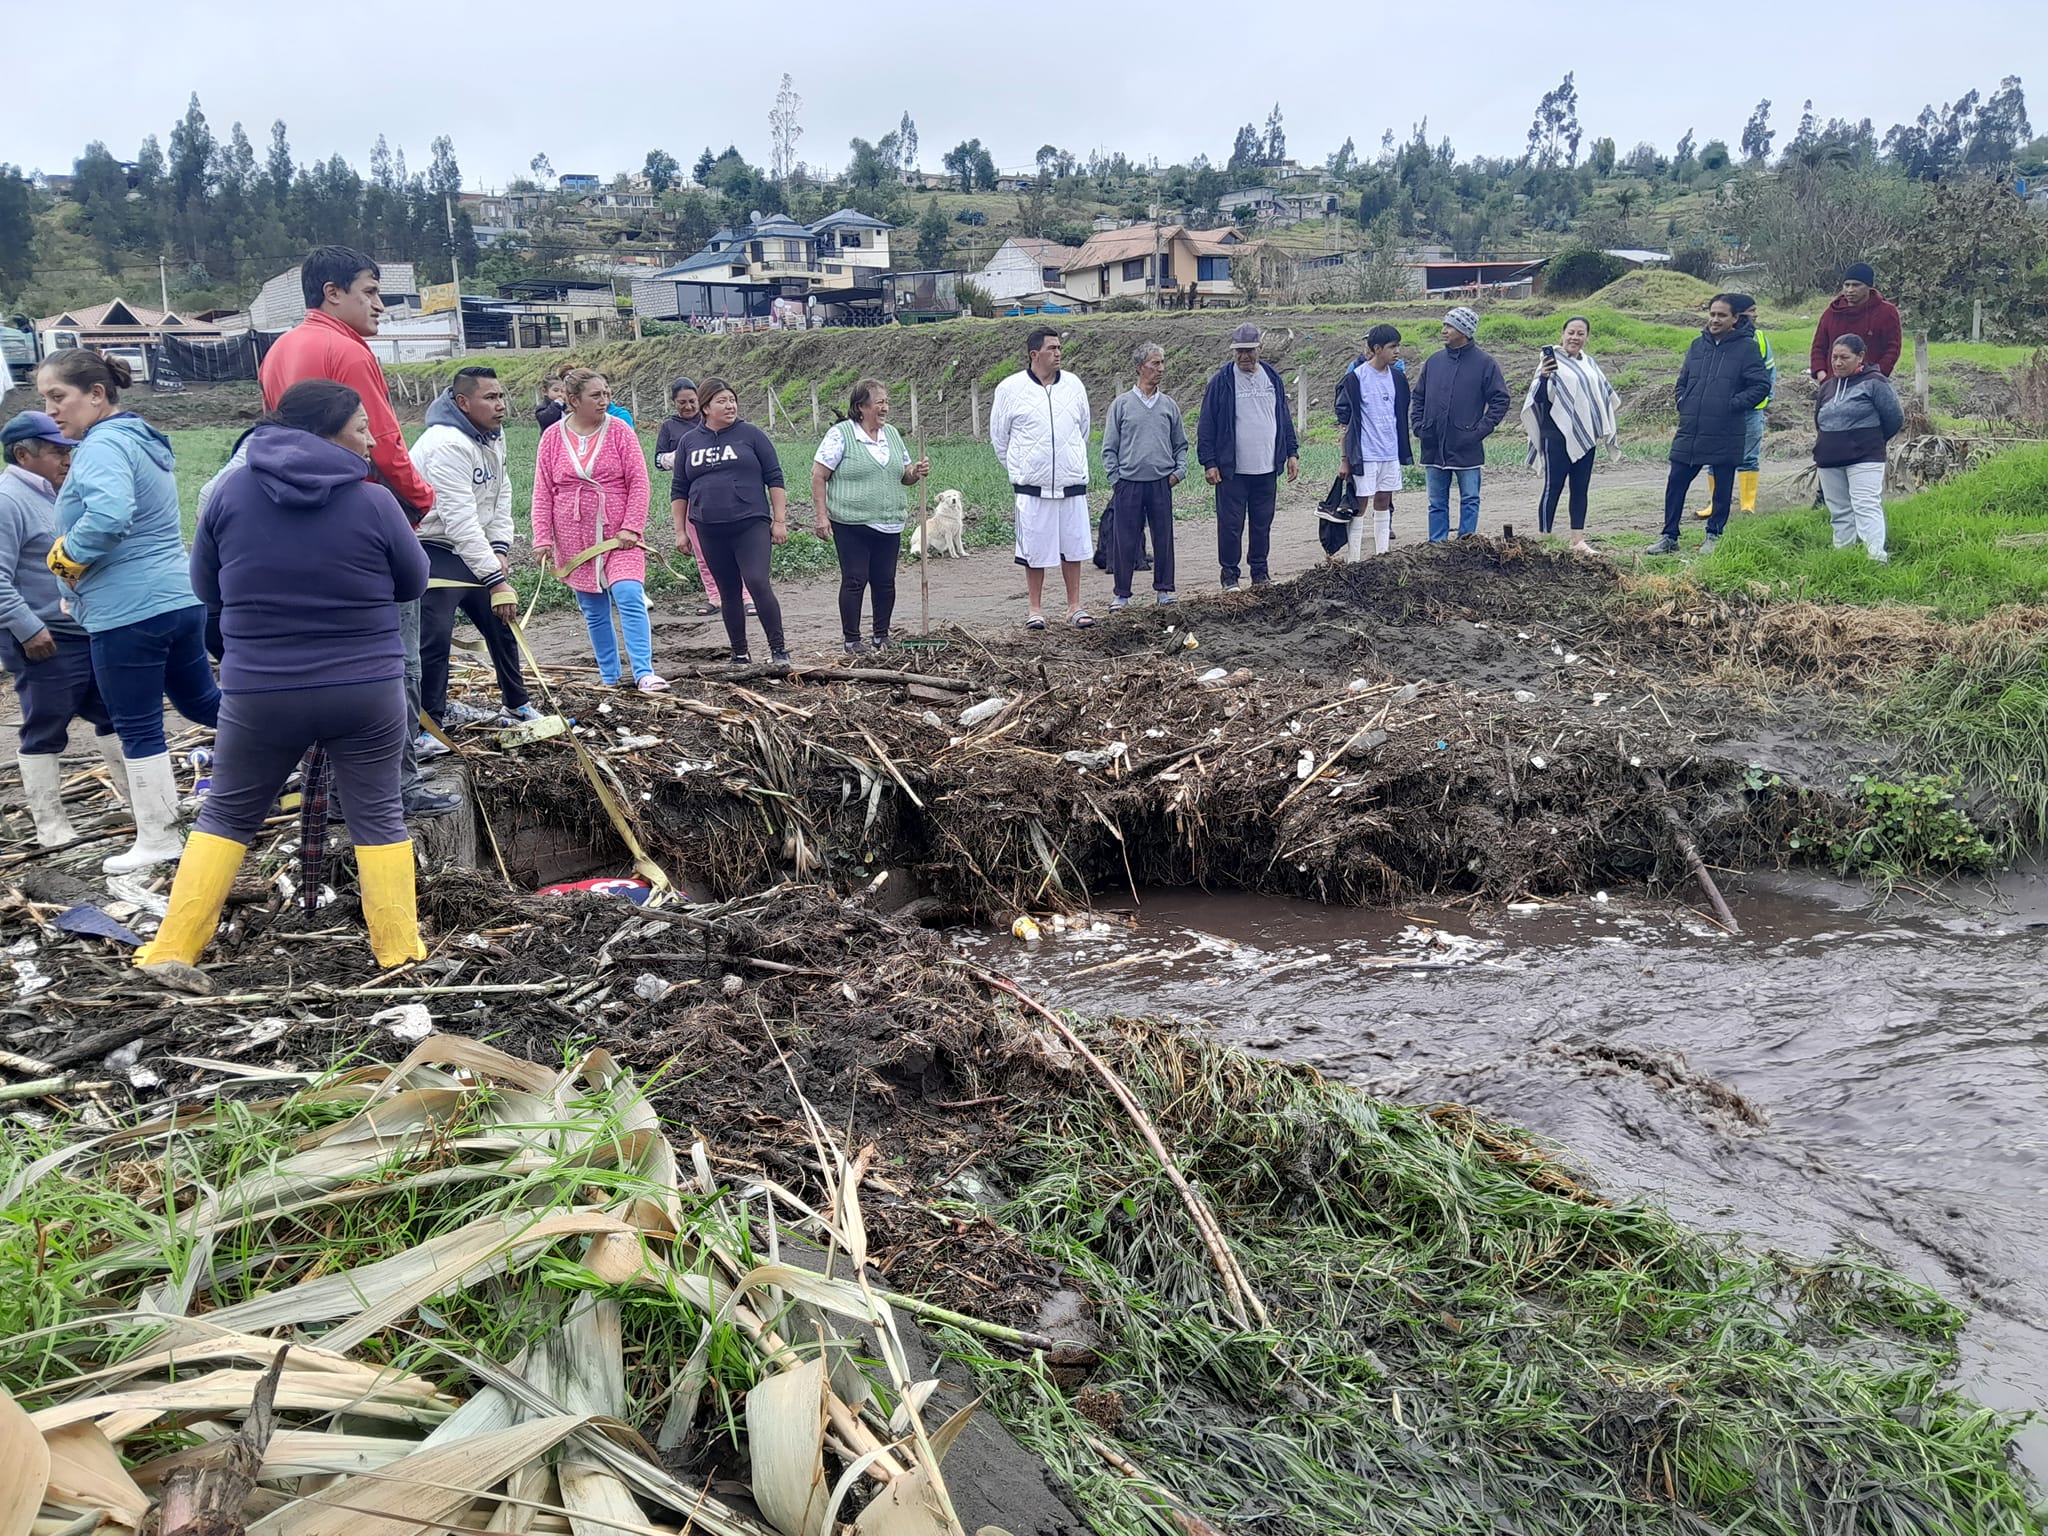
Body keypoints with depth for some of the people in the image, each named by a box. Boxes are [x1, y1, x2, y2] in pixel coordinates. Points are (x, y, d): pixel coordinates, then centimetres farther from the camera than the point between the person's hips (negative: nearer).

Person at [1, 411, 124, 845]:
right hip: (46, 642, -9)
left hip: (90, 633, 9)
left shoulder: (53, 495, 15)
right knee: (46, 732, 0)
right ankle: (49, 821, 8)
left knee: (113, 715, 15)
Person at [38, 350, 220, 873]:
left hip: (129, 613, -9)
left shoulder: (102, 446, -15)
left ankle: (157, 839, 11)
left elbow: (109, 515, -33)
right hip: (180, 598, 9)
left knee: (139, 729, 2)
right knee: (202, 702, 23)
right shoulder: (141, 439, 15)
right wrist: (83, 566, 17)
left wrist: (65, 556, -16)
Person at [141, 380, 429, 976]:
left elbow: (207, 585, 9)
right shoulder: (374, 502, -9)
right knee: (378, 814, 10)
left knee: (227, 813, 16)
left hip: (258, 692, 2)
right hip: (367, 690, -2)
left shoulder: (232, 494, -1)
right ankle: (399, 950, 15)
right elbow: (413, 583, 4)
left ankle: (169, 952, 18)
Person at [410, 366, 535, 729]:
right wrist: (496, 579, -32)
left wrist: (500, 548, -6)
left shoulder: (494, 435, 3)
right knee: (433, 639, -16)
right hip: (432, 552, -10)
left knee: (500, 623, 16)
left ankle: (518, 704, 31)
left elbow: (502, 495, 9)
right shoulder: (447, 444, -27)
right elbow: (460, 521, -31)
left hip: (473, 550, 10)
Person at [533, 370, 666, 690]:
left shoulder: (620, 432, -1)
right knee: (594, 612, 8)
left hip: (618, 535, -2)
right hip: (575, 540, 2)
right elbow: (542, 492, 4)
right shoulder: (553, 437, 2)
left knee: (629, 597, -17)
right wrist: (543, 538, -2)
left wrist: (631, 528, -12)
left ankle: (644, 673, -18)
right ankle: (609, 677, 19)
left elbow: (639, 482, -4)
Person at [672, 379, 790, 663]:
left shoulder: (751, 434, 3)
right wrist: (680, 531, 10)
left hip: (751, 525, -3)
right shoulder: (689, 442, 11)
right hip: (710, 531, 3)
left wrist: (780, 520, -3)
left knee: (757, 583, -17)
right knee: (728, 592, 9)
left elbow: (775, 478, 3)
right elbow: (679, 491, 15)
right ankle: (740, 653, 18)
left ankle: (779, 649, -10)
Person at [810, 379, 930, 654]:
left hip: (889, 525, 6)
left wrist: (916, 472, -2)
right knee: (854, 580, -2)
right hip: (852, 525, -5)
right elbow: (818, 476, -8)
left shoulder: (892, 434, 13)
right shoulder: (840, 434, -6)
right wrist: (820, 516, -13)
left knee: (885, 582, 8)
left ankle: (882, 637, 21)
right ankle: (852, 640, 7)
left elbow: (903, 476, 21)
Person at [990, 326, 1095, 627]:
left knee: (1073, 547, 7)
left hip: (1072, 483, 3)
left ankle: (1074, 607, 17)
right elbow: (998, 436, 7)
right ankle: (1035, 609, 15)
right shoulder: (1010, 388, -3)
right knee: (1035, 550, 3)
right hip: (1032, 487, -3)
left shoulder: (1074, 385, 5)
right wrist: (1019, 468, 11)